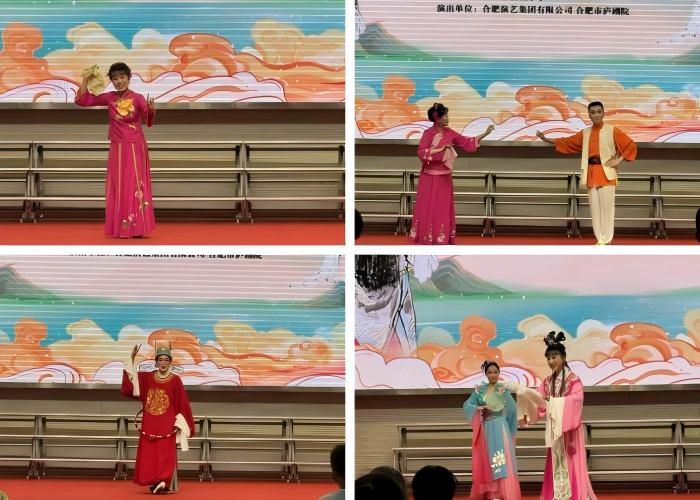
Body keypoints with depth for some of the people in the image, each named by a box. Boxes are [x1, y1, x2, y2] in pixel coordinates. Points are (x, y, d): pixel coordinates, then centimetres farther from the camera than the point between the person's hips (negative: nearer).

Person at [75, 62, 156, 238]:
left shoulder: (137, 98, -10)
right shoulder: (108, 98, 1)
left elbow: (148, 119, -24)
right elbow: (83, 100, 5)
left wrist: (151, 110, -45)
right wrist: (85, 80, -5)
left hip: (136, 148, -4)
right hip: (117, 149, 4)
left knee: (135, 186, -3)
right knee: (118, 187, 5)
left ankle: (137, 228, -1)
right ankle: (119, 228, 9)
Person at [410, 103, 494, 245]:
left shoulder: (449, 132, 3)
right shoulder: (428, 133, -14)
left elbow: (466, 142, 9)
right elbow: (421, 153, -22)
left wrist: (485, 134, 3)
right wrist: (441, 149, -23)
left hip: (444, 176, 6)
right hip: (431, 177, -6)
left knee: (443, 207, 8)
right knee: (428, 208, -1)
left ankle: (442, 239, 15)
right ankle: (427, 239, 6)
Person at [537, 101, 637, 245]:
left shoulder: (612, 131, -2)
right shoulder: (585, 133, 12)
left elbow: (631, 145, -2)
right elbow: (566, 142, 17)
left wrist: (619, 160, -9)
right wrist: (545, 139, 11)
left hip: (606, 173, -5)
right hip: (591, 174, 5)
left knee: (606, 207, -7)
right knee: (595, 208, 4)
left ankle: (607, 241, -4)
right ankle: (600, 239, 10)